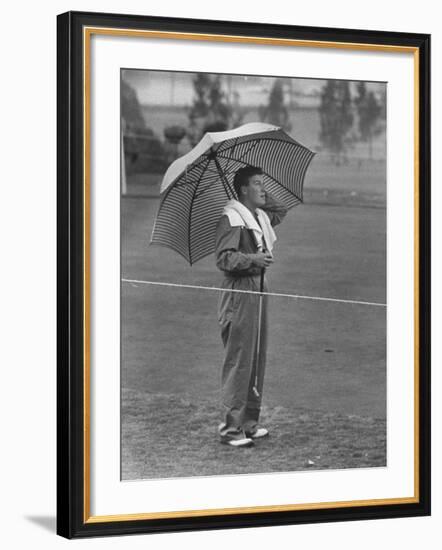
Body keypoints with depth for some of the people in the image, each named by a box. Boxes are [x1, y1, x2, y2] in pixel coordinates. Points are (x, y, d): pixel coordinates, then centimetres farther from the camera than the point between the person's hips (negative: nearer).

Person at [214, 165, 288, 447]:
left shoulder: (261, 217, 14)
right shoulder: (231, 218, -12)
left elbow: (281, 210, 36)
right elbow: (223, 258, -18)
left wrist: (263, 199, 21)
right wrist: (253, 259, -29)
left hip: (259, 290, 9)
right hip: (239, 292, -9)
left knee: (257, 359, 11)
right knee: (239, 361, -8)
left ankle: (250, 422, 19)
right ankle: (231, 427, -3)